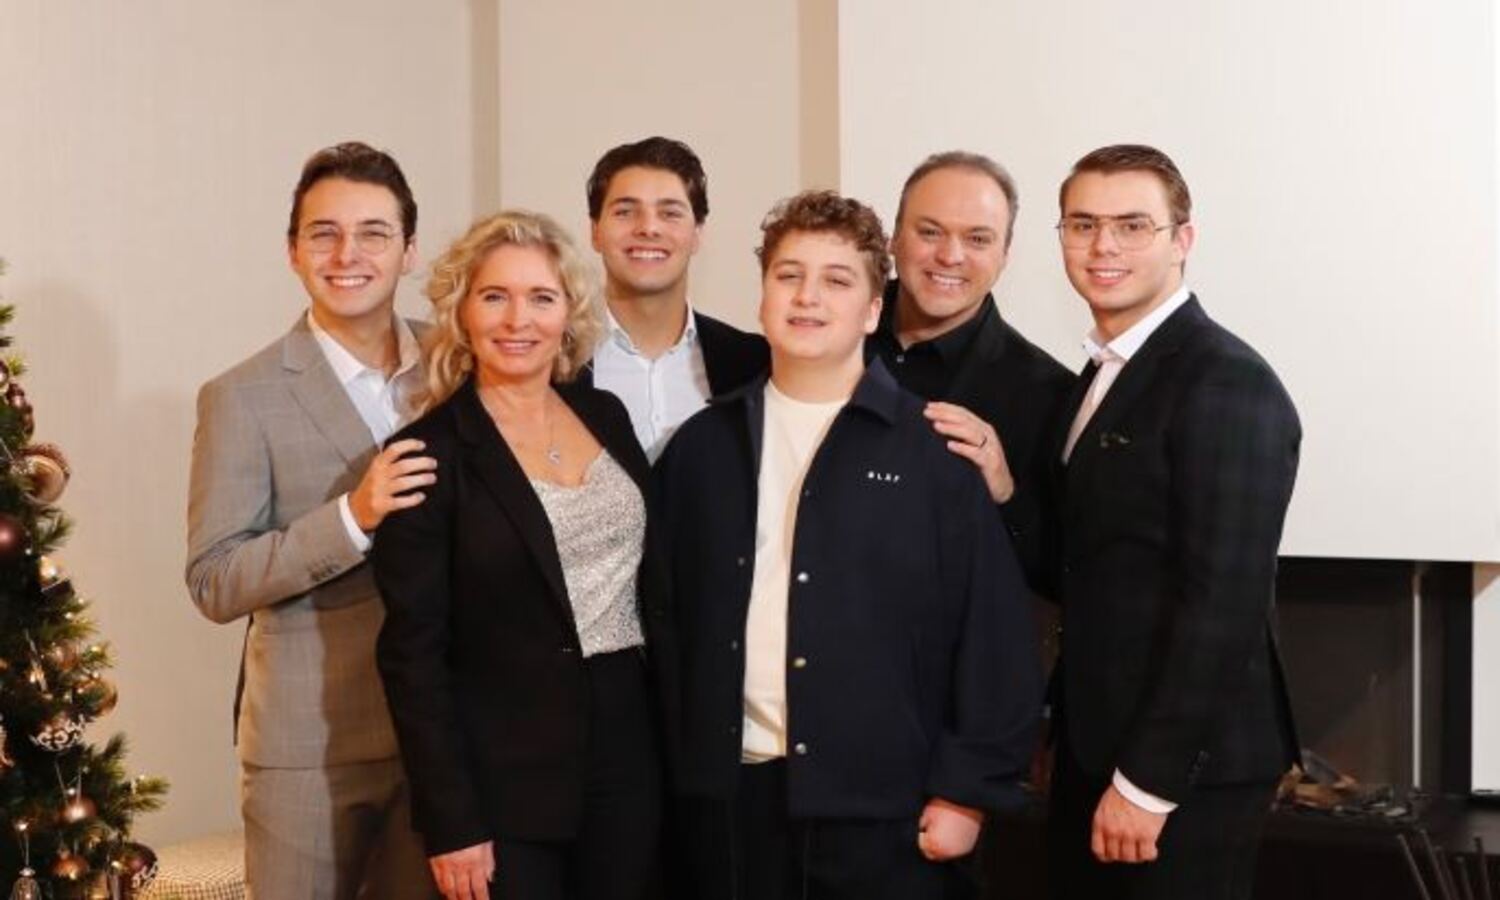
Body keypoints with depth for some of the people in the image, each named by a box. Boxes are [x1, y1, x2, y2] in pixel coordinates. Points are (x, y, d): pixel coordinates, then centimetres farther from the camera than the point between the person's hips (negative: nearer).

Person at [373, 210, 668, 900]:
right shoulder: (431, 453, -9)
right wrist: (450, 823, -14)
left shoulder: (606, 416, 7)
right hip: (502, 779, -5)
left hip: (627, 759, 5)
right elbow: (413, 653, -11)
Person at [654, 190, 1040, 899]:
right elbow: (665, 613, 12)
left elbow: (994, 631, -4)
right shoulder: (703, 445, 9)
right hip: (727, 794, 3)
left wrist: (968, 789, -7)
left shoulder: (936, 449, -3)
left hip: (881, 804, -3)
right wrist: (662, 769, 6)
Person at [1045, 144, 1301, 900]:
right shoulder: (1102, 377, 12)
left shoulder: (1228, 384, -16)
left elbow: (1223, 603, -21)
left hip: (1187, 765, -8)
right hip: (1093, 749, 8)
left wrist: (1147, 779, -20)